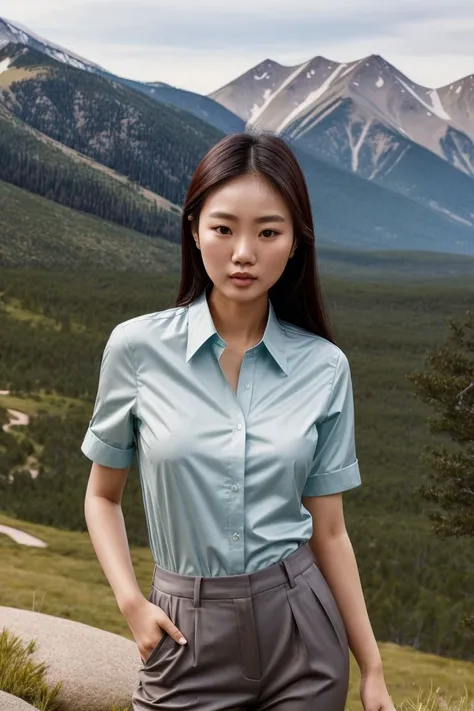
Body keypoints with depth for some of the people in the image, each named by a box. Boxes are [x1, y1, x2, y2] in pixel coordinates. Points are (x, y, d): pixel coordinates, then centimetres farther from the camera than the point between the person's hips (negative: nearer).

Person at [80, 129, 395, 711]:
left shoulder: (324, 368, -4)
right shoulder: (137, 348, -8)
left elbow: (329, 530, 1)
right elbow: (103, 495, 4)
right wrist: (130, 602, -9)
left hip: (303, 632, 1)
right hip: (188, 637, -1)